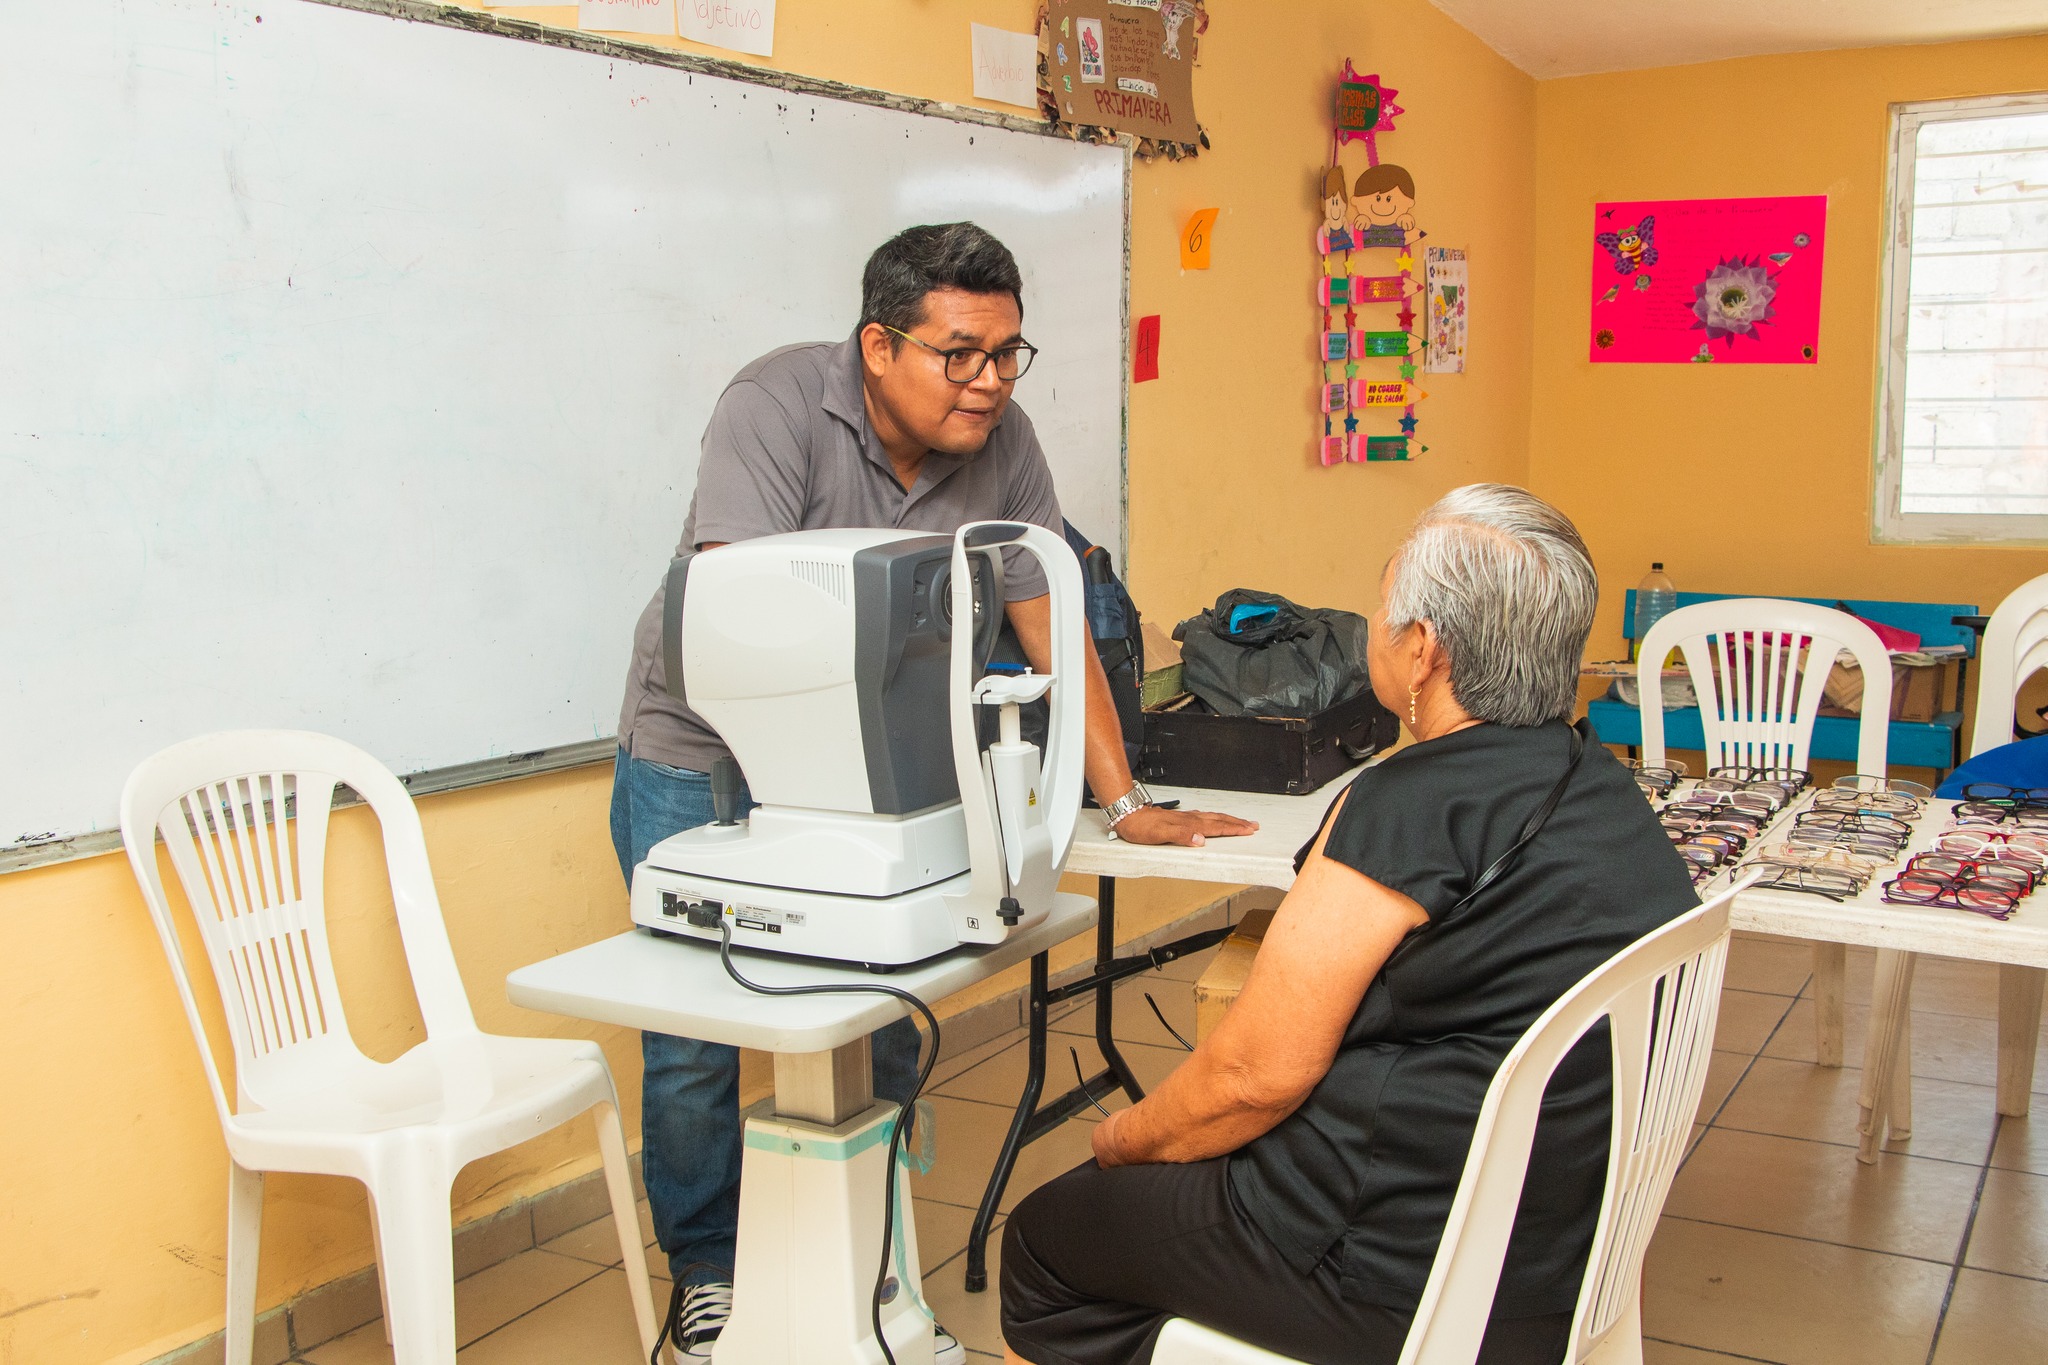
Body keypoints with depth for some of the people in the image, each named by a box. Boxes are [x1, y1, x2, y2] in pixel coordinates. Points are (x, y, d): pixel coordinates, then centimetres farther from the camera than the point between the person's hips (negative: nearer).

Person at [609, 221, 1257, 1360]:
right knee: (694, 1034, -1)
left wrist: (1127, 806, -4)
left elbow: (1053, 625, -2)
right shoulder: (777, 407, -21)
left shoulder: (1002, 442, -7)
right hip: (702, 753, -3)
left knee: (881, 1022, 0)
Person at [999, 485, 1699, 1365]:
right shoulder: (1609, 793, 4)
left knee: (1046, 1240, 12)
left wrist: (1125, 1137, 0)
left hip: (1402, 1276, -9)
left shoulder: (1405, 810, -23)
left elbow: (1258, 1071, -20)